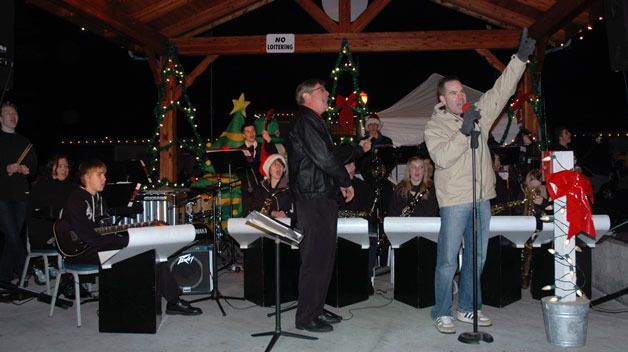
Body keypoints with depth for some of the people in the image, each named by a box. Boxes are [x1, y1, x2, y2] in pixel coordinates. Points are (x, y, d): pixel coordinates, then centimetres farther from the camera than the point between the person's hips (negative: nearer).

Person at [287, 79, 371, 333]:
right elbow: (323, 158, -19)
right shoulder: (304, 121, -11)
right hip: (313, 199, -10)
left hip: (323, 198, 10)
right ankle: (306, 317, 4)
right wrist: (346, 182, -7)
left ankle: (316, 310, 25)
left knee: (324, 257, 14)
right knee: (315, 258, -6)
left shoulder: (315, 122, 22)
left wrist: (358, 148, 24)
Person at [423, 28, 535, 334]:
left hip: (482, 197, 6)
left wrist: (521, 57, -1)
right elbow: (442, 157, -18)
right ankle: (442, 313, 11)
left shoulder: (479, 113, 10)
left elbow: (502, 90, 6)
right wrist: (464, 132, -25)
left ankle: (467, 308, 27)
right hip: (454, 199, -6)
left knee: (477, 257, 13)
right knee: (448, 259, -2)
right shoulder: (434, 126, -4)